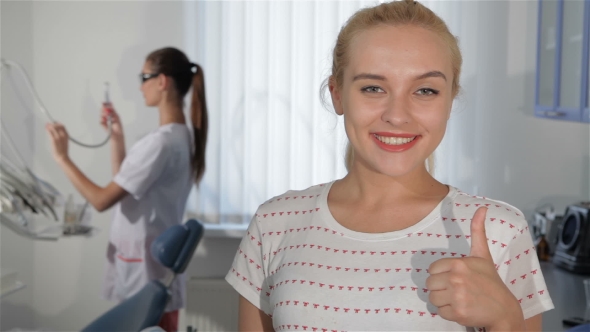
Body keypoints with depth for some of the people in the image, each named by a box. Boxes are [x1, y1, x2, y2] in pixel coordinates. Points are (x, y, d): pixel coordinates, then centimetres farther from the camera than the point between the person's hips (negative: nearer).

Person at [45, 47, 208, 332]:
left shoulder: (161, 141, -22)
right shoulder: (179, 136, 9)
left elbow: (102, 200, -21)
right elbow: (124, 187, 18)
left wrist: (62, 157, -12)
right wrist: (117, 137, 12)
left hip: (146, 274, -10)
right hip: (150, 269, 10)